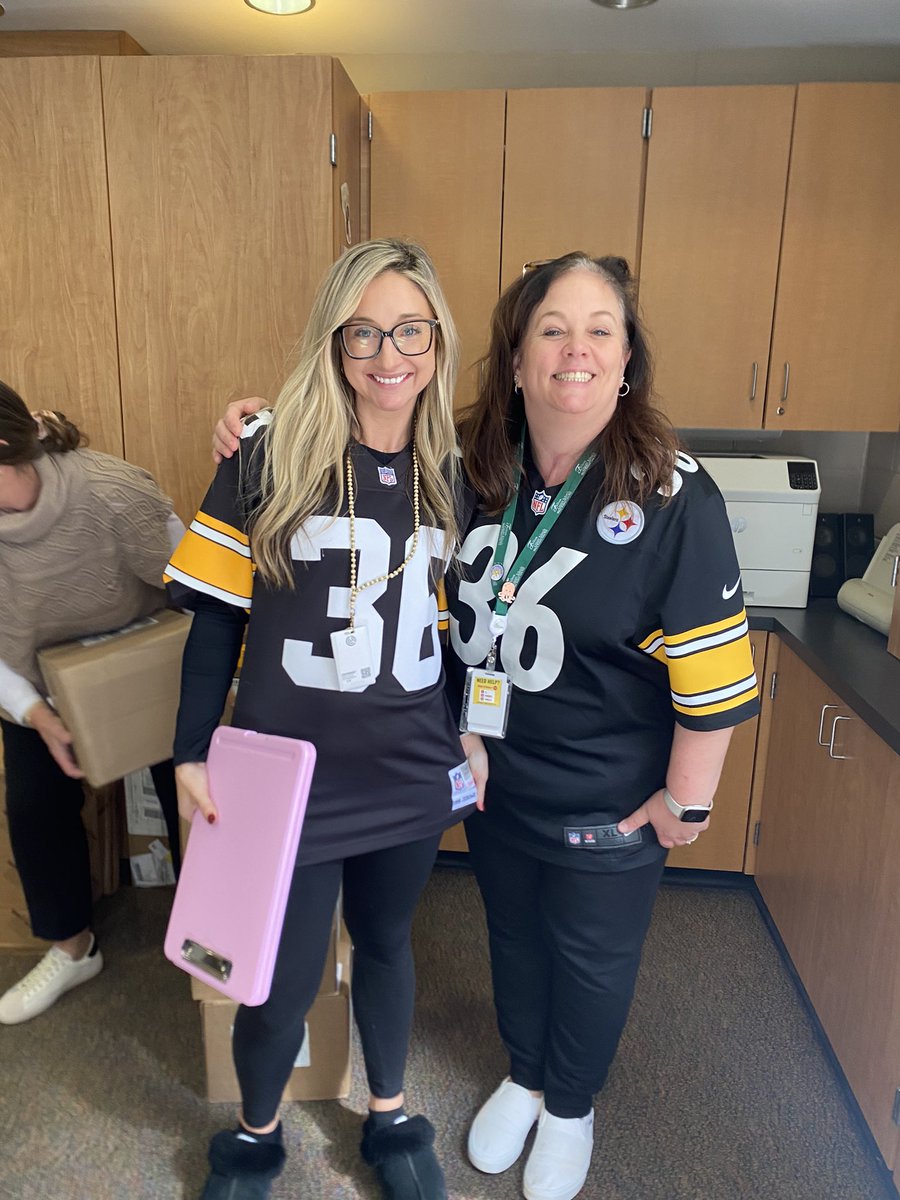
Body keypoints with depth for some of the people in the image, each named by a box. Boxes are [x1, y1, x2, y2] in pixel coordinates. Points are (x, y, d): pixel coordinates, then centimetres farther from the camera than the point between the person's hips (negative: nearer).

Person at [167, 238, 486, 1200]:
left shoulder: (448, 469, 1)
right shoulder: (273, 452, -11)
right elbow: (217, 613, -7)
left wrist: (468, 728, 8)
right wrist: (192, 754, -6)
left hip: (412, 770, 4)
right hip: (289, 772, -3)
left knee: (384, 939, 23)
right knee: (283, 982, 11)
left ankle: (389, 1120, 50)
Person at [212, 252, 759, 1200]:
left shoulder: (670, 498, -22)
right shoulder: (471, 462, -10)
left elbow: (713, 673, -18)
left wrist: (687, 799, -11)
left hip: (607, 801, -3)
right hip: (491, 775, 4)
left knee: (589, 959, 21)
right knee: (513, 934, 27)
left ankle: (569, 1107, 53)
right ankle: (523, 1077, 57)